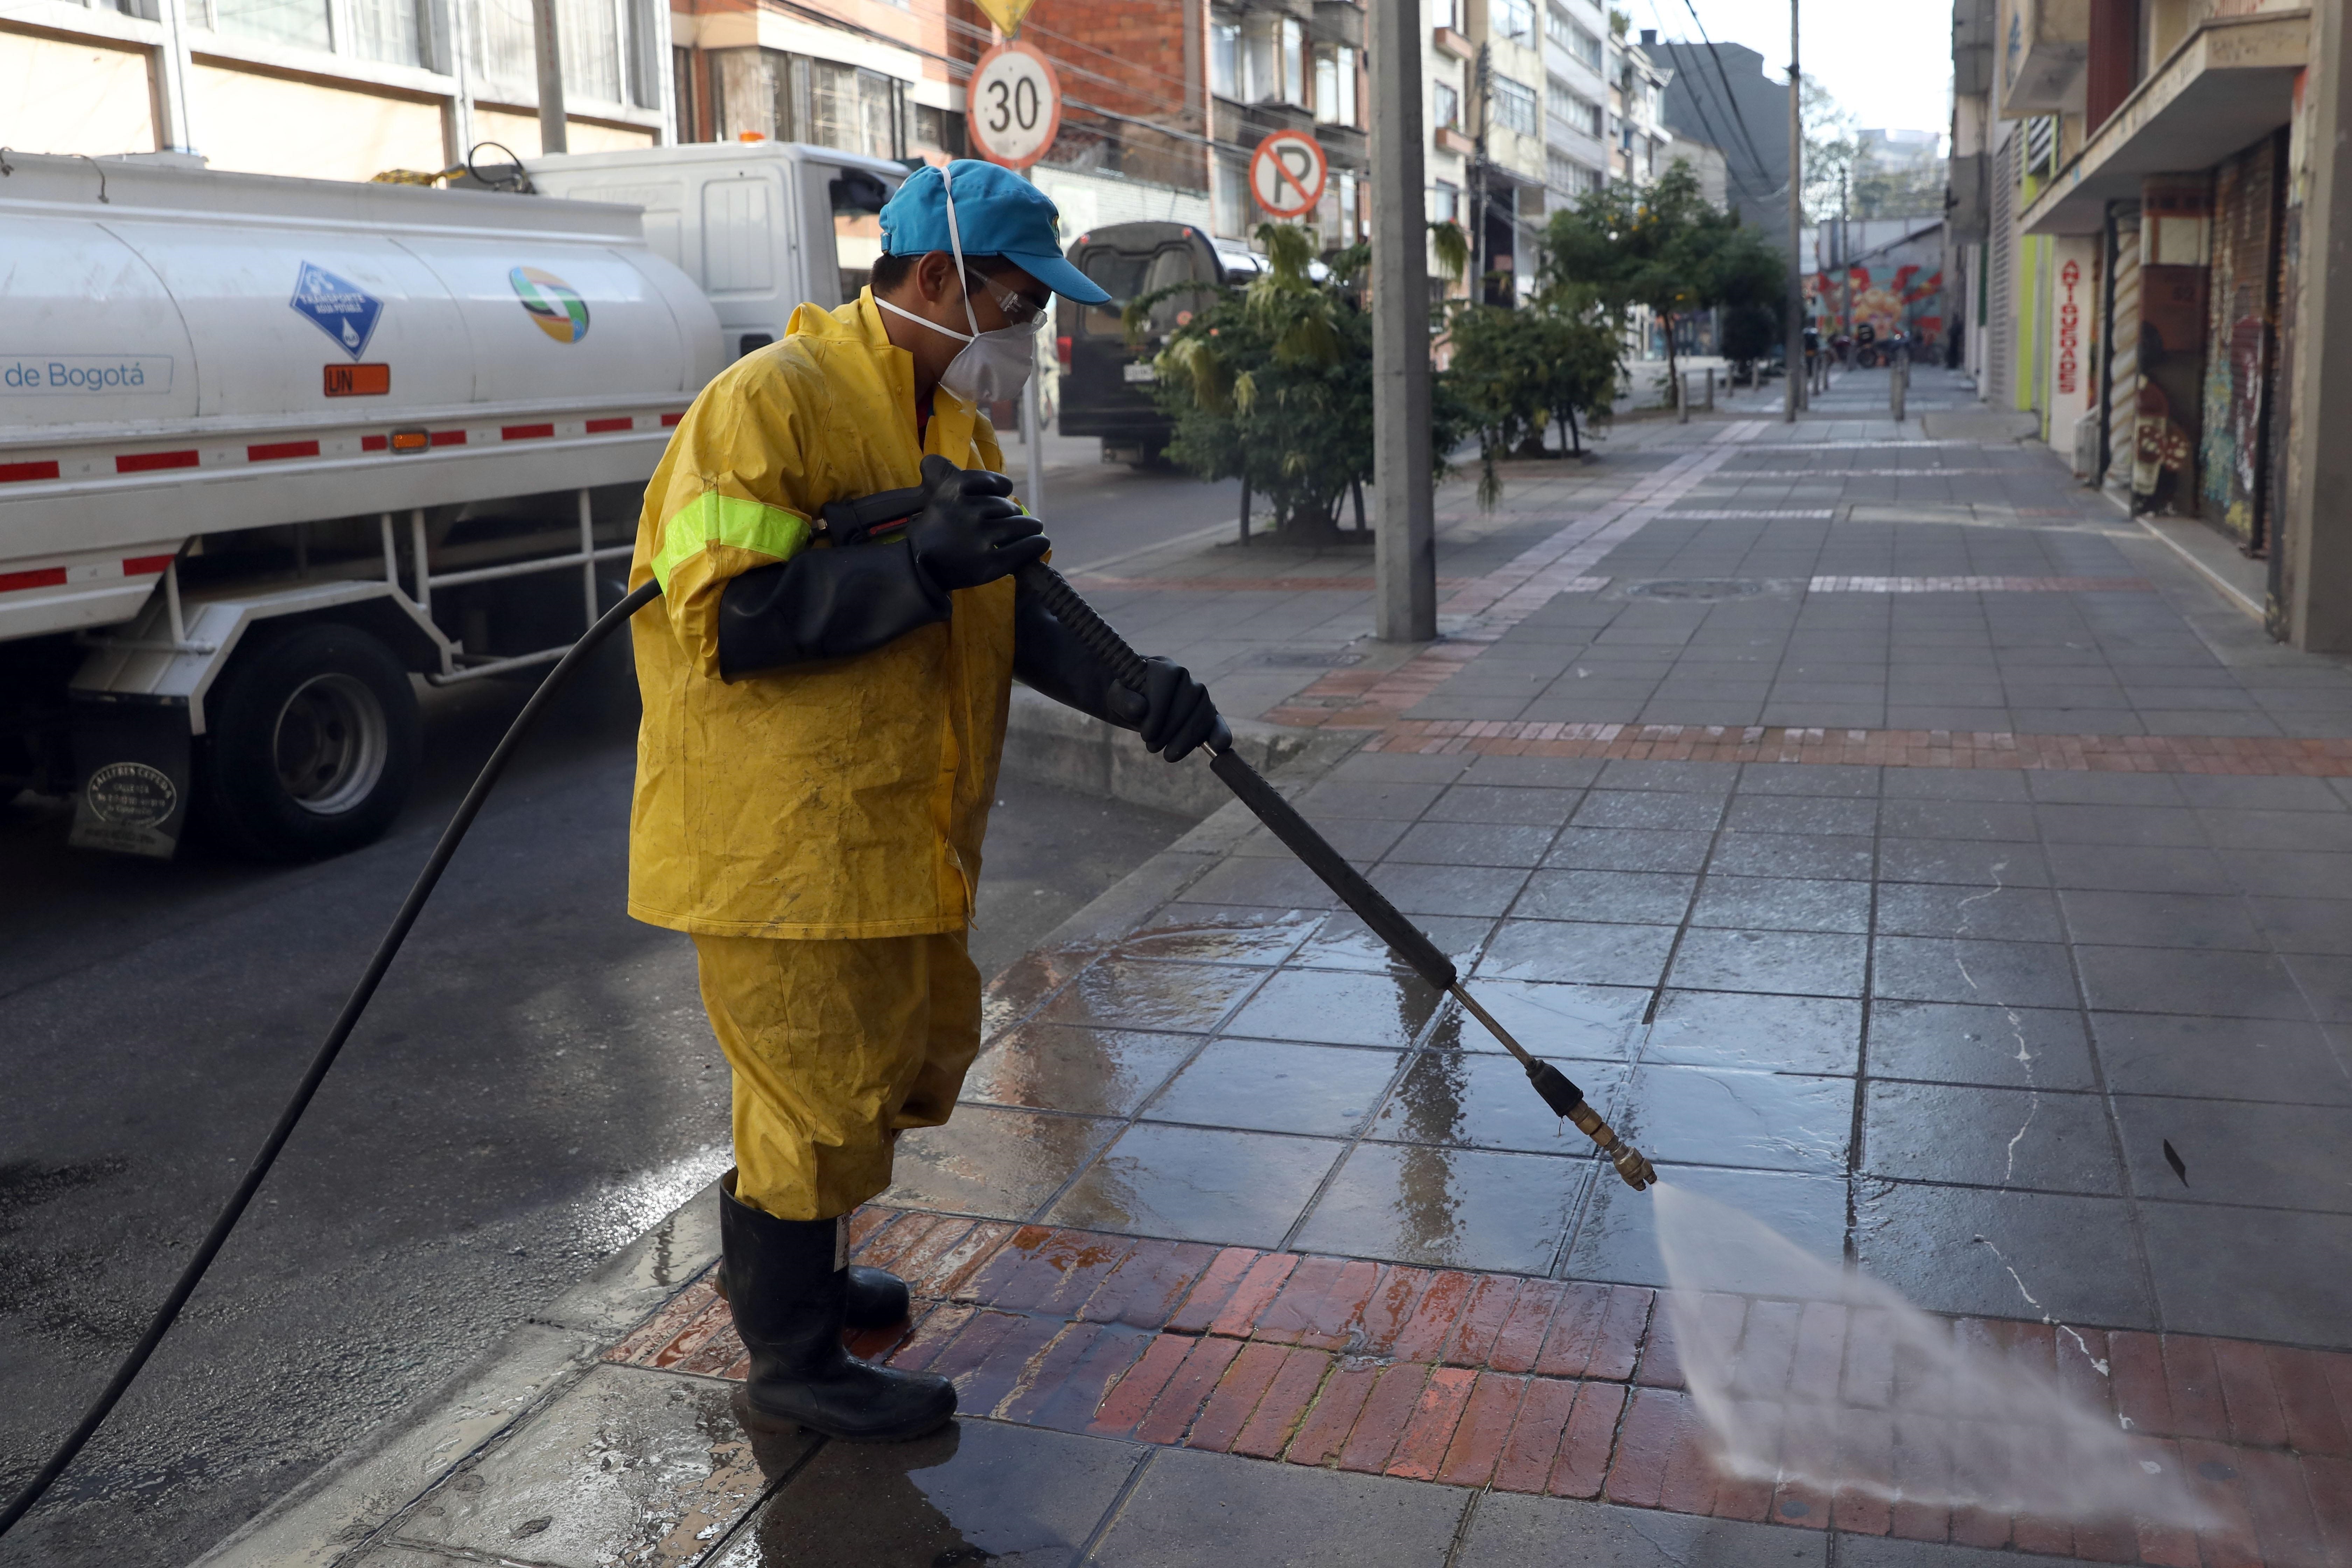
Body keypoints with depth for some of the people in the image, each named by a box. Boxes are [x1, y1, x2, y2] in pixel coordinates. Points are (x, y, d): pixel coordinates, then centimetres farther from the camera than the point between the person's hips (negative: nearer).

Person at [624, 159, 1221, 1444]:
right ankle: (792, 1366, 23)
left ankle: (781, 1265, 44)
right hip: (780, 839, -10)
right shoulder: (772, 402, -17)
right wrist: (922, 564, -29)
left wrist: (1122, 690, -8)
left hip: (900, 832, 10)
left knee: (917, 1050, 21)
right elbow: (728, 619, -25)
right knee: (822, 1085, 2)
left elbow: (1008, 610, 9)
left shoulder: (951, 420, 13)